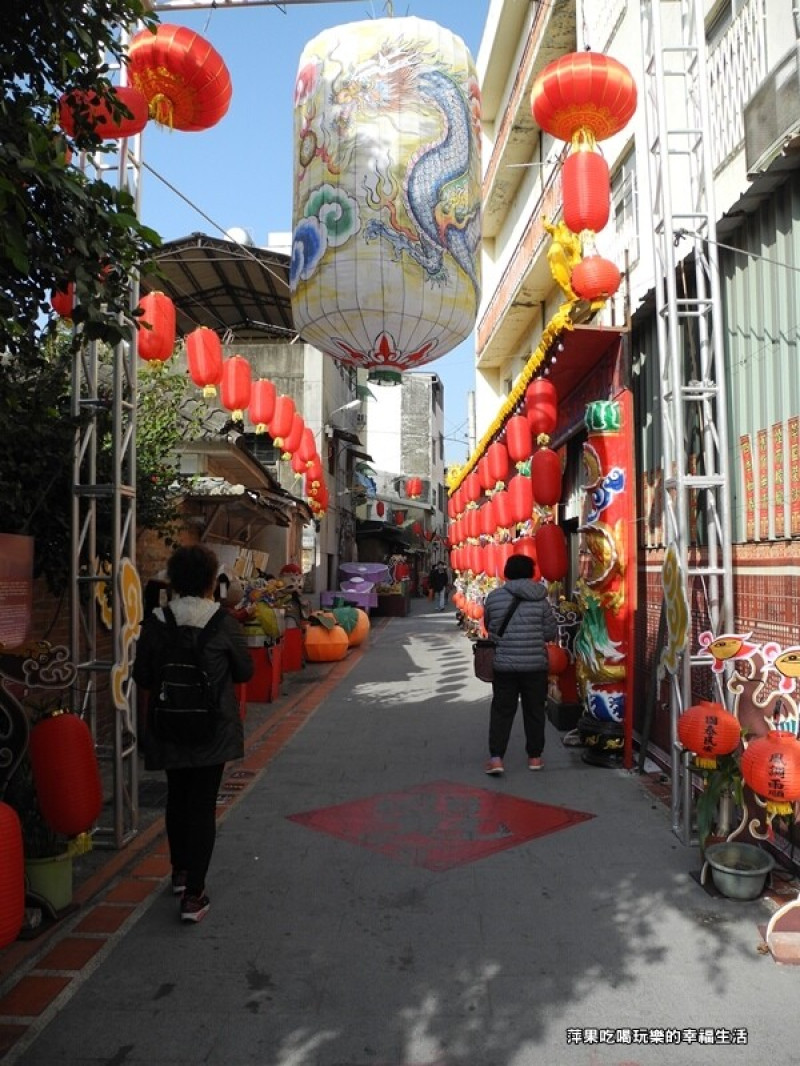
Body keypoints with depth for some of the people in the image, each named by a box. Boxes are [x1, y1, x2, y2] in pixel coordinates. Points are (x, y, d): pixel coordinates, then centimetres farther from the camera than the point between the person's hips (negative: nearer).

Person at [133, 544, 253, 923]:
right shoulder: (223, 623, -14)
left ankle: (180, 872, 39)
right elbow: (245, 671, -3)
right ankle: (194, 894, 6)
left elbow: (141, 677, 0)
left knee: (177, 797, 21)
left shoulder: (155, 623, -8)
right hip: (213, 729, -3)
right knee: (203, 804, 6)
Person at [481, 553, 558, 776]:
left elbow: (489, 627, 9)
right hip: (535, 664, 0)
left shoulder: (493, 596, -3)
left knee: (501, 711, 9)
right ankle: (534, 756, 23)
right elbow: (551, 633, -1)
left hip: (503, 664, 0)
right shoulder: (540, 599, -4)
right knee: (534, 711, 14)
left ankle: (496, 757, 3)